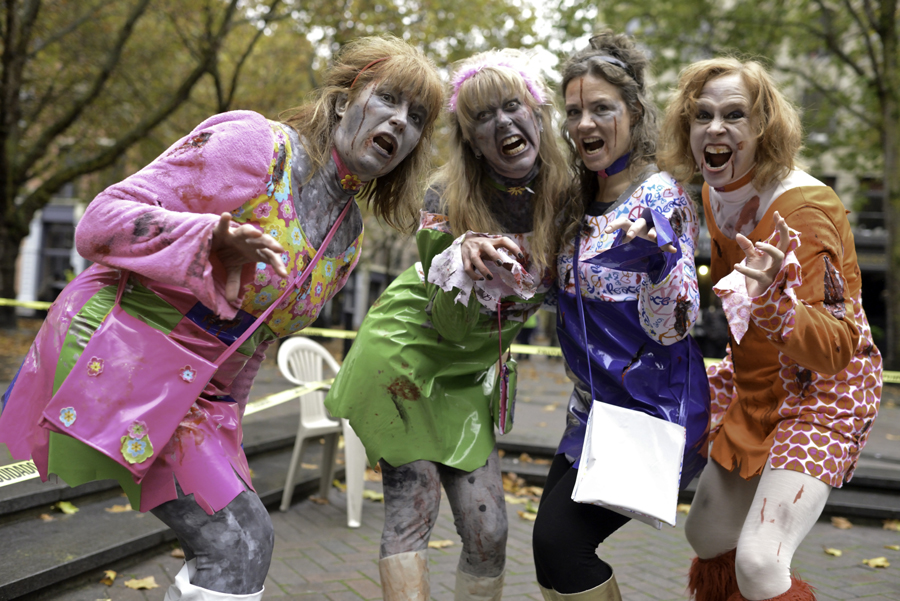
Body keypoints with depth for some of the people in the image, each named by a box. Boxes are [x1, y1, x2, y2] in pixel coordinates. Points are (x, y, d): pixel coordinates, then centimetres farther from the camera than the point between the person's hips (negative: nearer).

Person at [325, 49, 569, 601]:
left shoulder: (564, 196, -10)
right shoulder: (448, 198, -20)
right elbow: (452, 325, -22)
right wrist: (464, 262, -42)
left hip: (469, 377, 4)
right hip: (403, 356, -4)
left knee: (488, 532, 3)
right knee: (412, 510, -8)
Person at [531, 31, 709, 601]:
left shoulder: (659, 195, -16)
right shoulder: (582, 199, 7)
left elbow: (671, 327, -20)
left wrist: (656, 251, -41)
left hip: (655, 410, -8)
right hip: (595, 406, 8)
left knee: (560, 540, -12)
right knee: (557, 539, 11)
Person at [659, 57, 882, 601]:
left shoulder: (803, 209, -26)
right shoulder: (717, 194, -2)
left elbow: (835, 348, -33)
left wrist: (771, 298, -48)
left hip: (822, 393, -8)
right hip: (754, 392, 8)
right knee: (707, 536, 19)